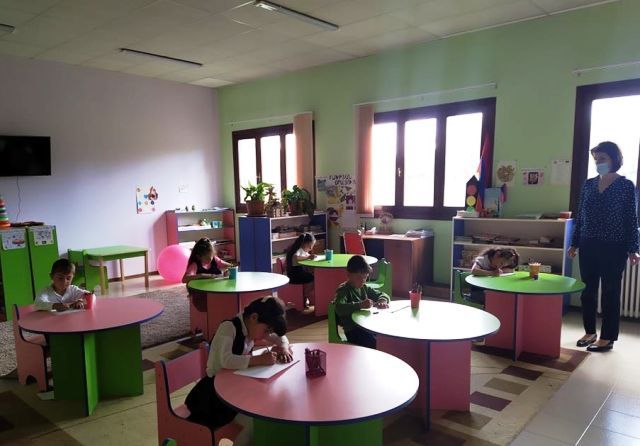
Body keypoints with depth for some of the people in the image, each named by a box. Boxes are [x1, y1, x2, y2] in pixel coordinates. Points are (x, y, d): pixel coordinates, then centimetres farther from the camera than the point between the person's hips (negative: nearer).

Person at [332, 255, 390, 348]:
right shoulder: (343, 290, -10)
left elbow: (382, 294, 20)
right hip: (353, 330, -7)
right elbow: (339, 308, -28)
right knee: (375, 343, -27)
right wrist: (360, 305, -38)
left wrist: (382, 301, -5)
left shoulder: (364, 288, 13)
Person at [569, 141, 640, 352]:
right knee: (588, 291, 10)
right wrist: (574, 243, 10)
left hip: (614, 248, -4)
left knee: (610, 292, 5)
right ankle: (590, 332, 24)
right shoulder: (588, 184, 7)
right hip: (589, 246, 4)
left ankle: (607, 338, 15)